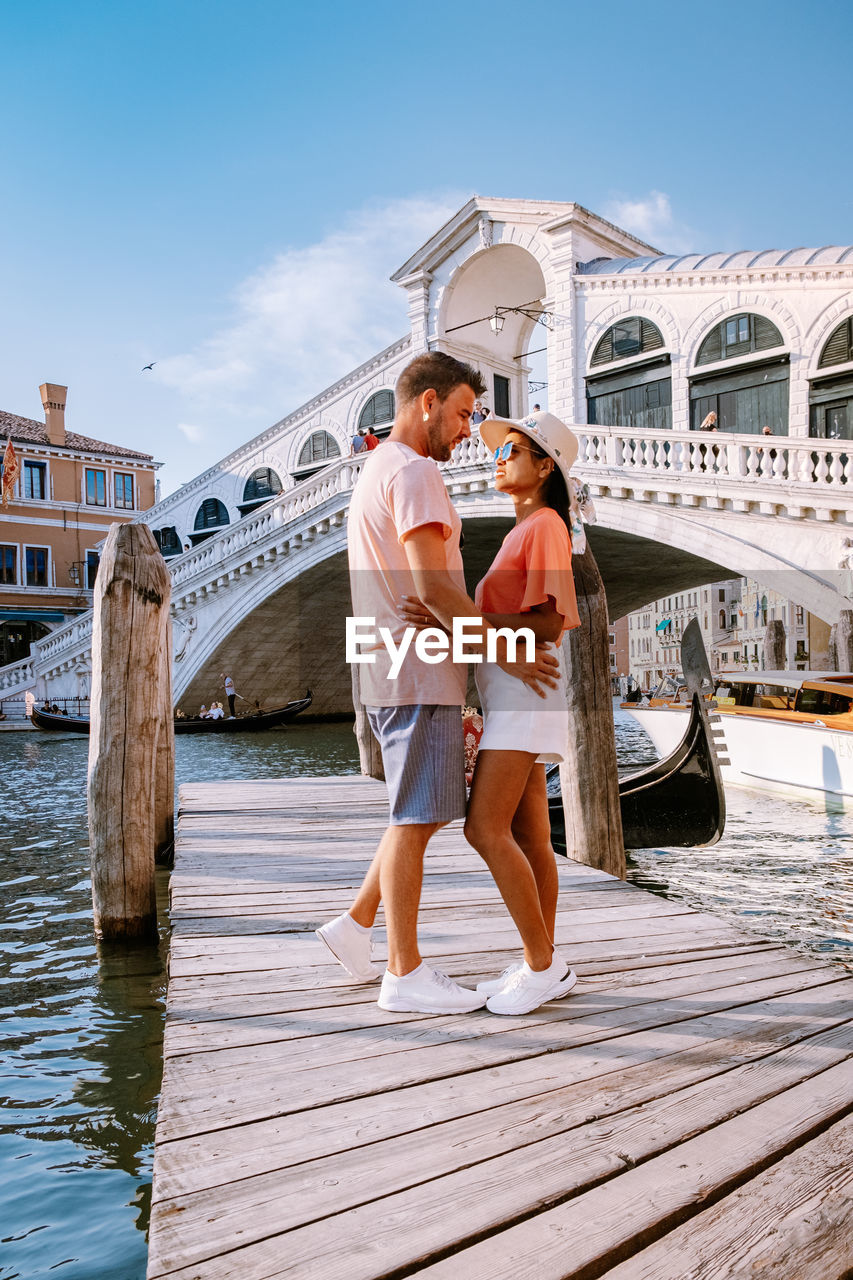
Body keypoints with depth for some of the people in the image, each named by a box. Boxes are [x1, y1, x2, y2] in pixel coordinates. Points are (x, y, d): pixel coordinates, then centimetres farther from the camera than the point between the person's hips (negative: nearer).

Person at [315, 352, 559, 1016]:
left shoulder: (376, 472, 22)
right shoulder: (413, 471, -11)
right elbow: (433, 585, -21)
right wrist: (503, 650, -13)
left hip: (401, 671, 10)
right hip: (418, 671, -10)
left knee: (430, 810, 16)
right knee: (416, 818, -3)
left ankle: (356, 925, 21)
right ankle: (405, 973, 7)